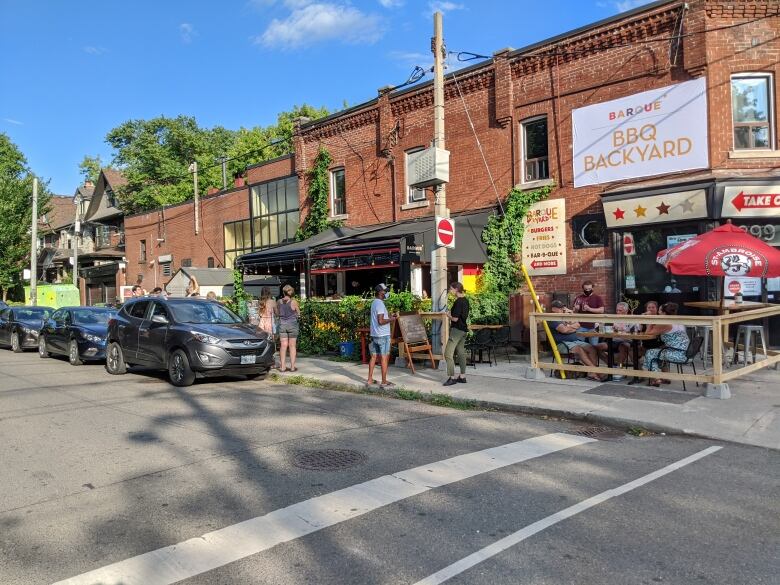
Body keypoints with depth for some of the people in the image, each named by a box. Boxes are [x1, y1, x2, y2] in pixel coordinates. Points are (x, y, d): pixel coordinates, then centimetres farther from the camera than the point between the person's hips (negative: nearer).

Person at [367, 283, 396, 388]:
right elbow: (381, 321, -24)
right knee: (384, 358, -2)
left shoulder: (374, 303, 12)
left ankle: (370, 380, 17)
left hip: (374, 335, 9)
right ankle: (384, 382, 2)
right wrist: (390, 320, -9)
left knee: (373, 357, 13)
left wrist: (389, 315, 14)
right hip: (383, 335, -9)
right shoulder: (380, 304, -17)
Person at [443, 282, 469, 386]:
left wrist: (448, 315, -2)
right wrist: (452, 313, 13)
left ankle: (452, 377, -8)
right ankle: (462, 376, 18)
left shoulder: (458, 302, -18)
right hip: (464, 329, 10)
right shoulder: (465, 300, 10)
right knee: (461, 352, 14)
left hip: (457, 330, -10)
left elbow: (455, 318, -21)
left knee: (448, 354, -7)